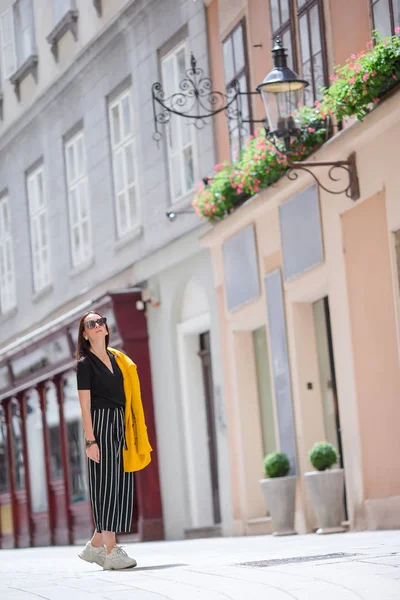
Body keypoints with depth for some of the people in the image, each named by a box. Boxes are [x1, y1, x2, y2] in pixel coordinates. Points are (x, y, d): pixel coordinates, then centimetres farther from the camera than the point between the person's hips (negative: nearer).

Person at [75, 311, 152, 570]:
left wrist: (138, 433, 12)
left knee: (122, 485, 4)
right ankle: (111, 551, -8)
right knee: (106, 483, -8)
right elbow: (85, 405, -7)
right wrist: (90, 440, -15)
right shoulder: (85, 363, -1)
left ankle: (96, 545, 13)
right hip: (101, 424, -7)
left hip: (121, 425, 7)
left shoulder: (119, 360, 16)